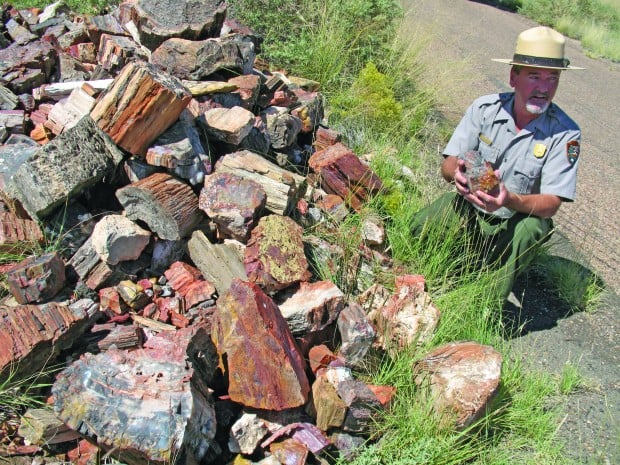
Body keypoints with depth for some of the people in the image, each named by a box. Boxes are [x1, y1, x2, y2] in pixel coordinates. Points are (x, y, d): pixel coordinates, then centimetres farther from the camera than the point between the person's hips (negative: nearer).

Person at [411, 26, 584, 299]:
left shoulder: (566, 133, -16)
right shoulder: (485, 108, -11)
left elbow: (551, 204, -20)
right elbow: (448, 164, -10)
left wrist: (510, 200, -42)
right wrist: (458, 173, -36)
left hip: (517, 220, -1)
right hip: (469, 204, 2)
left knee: (530, 229, -35)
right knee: (421, 227, -21)